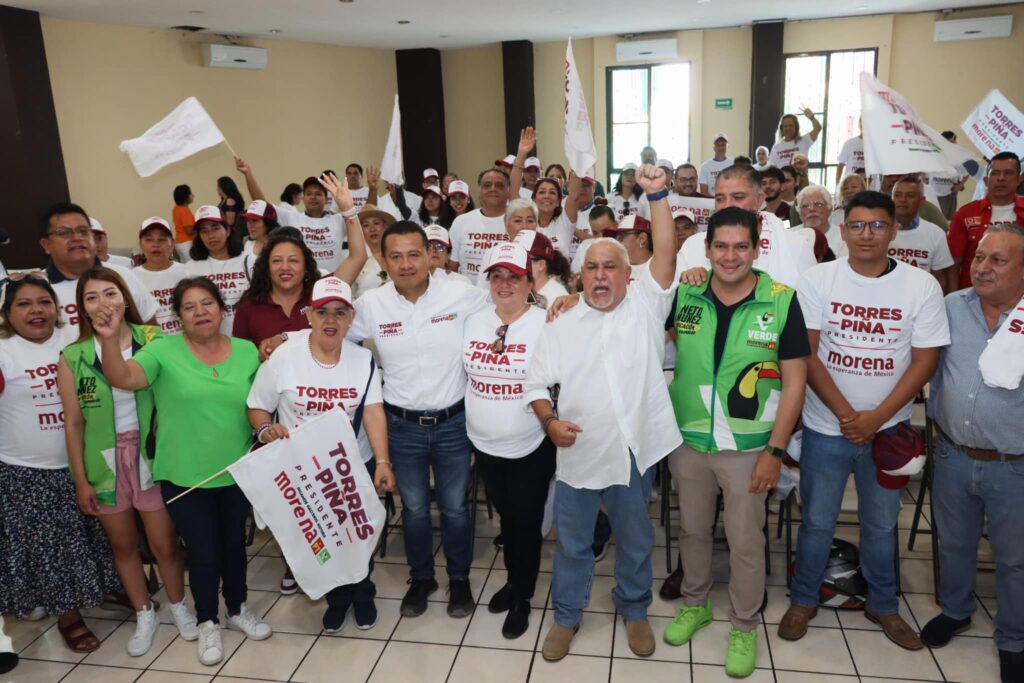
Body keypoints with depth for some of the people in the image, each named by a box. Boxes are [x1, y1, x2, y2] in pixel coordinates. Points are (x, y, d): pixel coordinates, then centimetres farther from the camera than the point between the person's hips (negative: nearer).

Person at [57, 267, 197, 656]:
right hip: (104, 461, 1)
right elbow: (73, 423, -1)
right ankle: (144, 615, 36)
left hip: (150, 455, -1)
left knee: (164, 542, 7)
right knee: (123, 545, 16)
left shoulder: (153, 340, -7)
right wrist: (81, 481, 0)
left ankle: (179, 607, 33)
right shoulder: (72, 358, -5)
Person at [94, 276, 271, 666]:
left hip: (238, 473, 3)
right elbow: (122, 378, -25)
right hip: (184, 477, -2)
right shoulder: (164, 350, -10)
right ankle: (207, 623, 32)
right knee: (203, 553, 8)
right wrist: (110, 339, -41)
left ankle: (238, 609, 42)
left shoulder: (248, 352, -2)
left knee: (234, 544, 19)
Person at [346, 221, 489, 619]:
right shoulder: (370, 304, -6)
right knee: (414, 507, 19)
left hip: (453, 422, -1)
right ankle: (421, 577, 41)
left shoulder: (462, 294, -12)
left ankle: (459, 578, 39)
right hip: (402, 425, 1)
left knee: (454, 506, 16)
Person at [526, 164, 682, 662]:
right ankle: (566, 616, 36)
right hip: (578, 455, 1)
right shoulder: (560, 327, 2)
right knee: (572, 543, 16)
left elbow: (666, 254, -14)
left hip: (634, 451, 0)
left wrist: (657, 195, -21)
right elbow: (536, 384, 3)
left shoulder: (645, 306, -1)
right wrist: (549, 421, -14)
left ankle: (634, 611, 42)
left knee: (635, 541, 19)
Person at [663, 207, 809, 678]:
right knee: (692, 529, 19)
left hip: (748, 446, -2)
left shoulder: (782, 301, -11)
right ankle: (695, 603, 43)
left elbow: (794, 380, -8)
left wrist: (775, 450, -10)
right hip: (687, 441, 2)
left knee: (745, 542, 11)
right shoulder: (683, 294, -6)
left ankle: (744, 626, 33)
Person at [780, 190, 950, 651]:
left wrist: (877, 417, -14)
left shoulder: (922, 286, -4)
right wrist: (846, 415, -15)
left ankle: (883, 606, 38)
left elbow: (924, 360, -5)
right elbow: (805, 354, -9)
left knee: (881, 525, 17)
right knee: (816, 522, 11)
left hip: (888, 427, 1)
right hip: (826, 425, -1)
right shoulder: (817, 280, -7)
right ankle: (803, 601, 30)